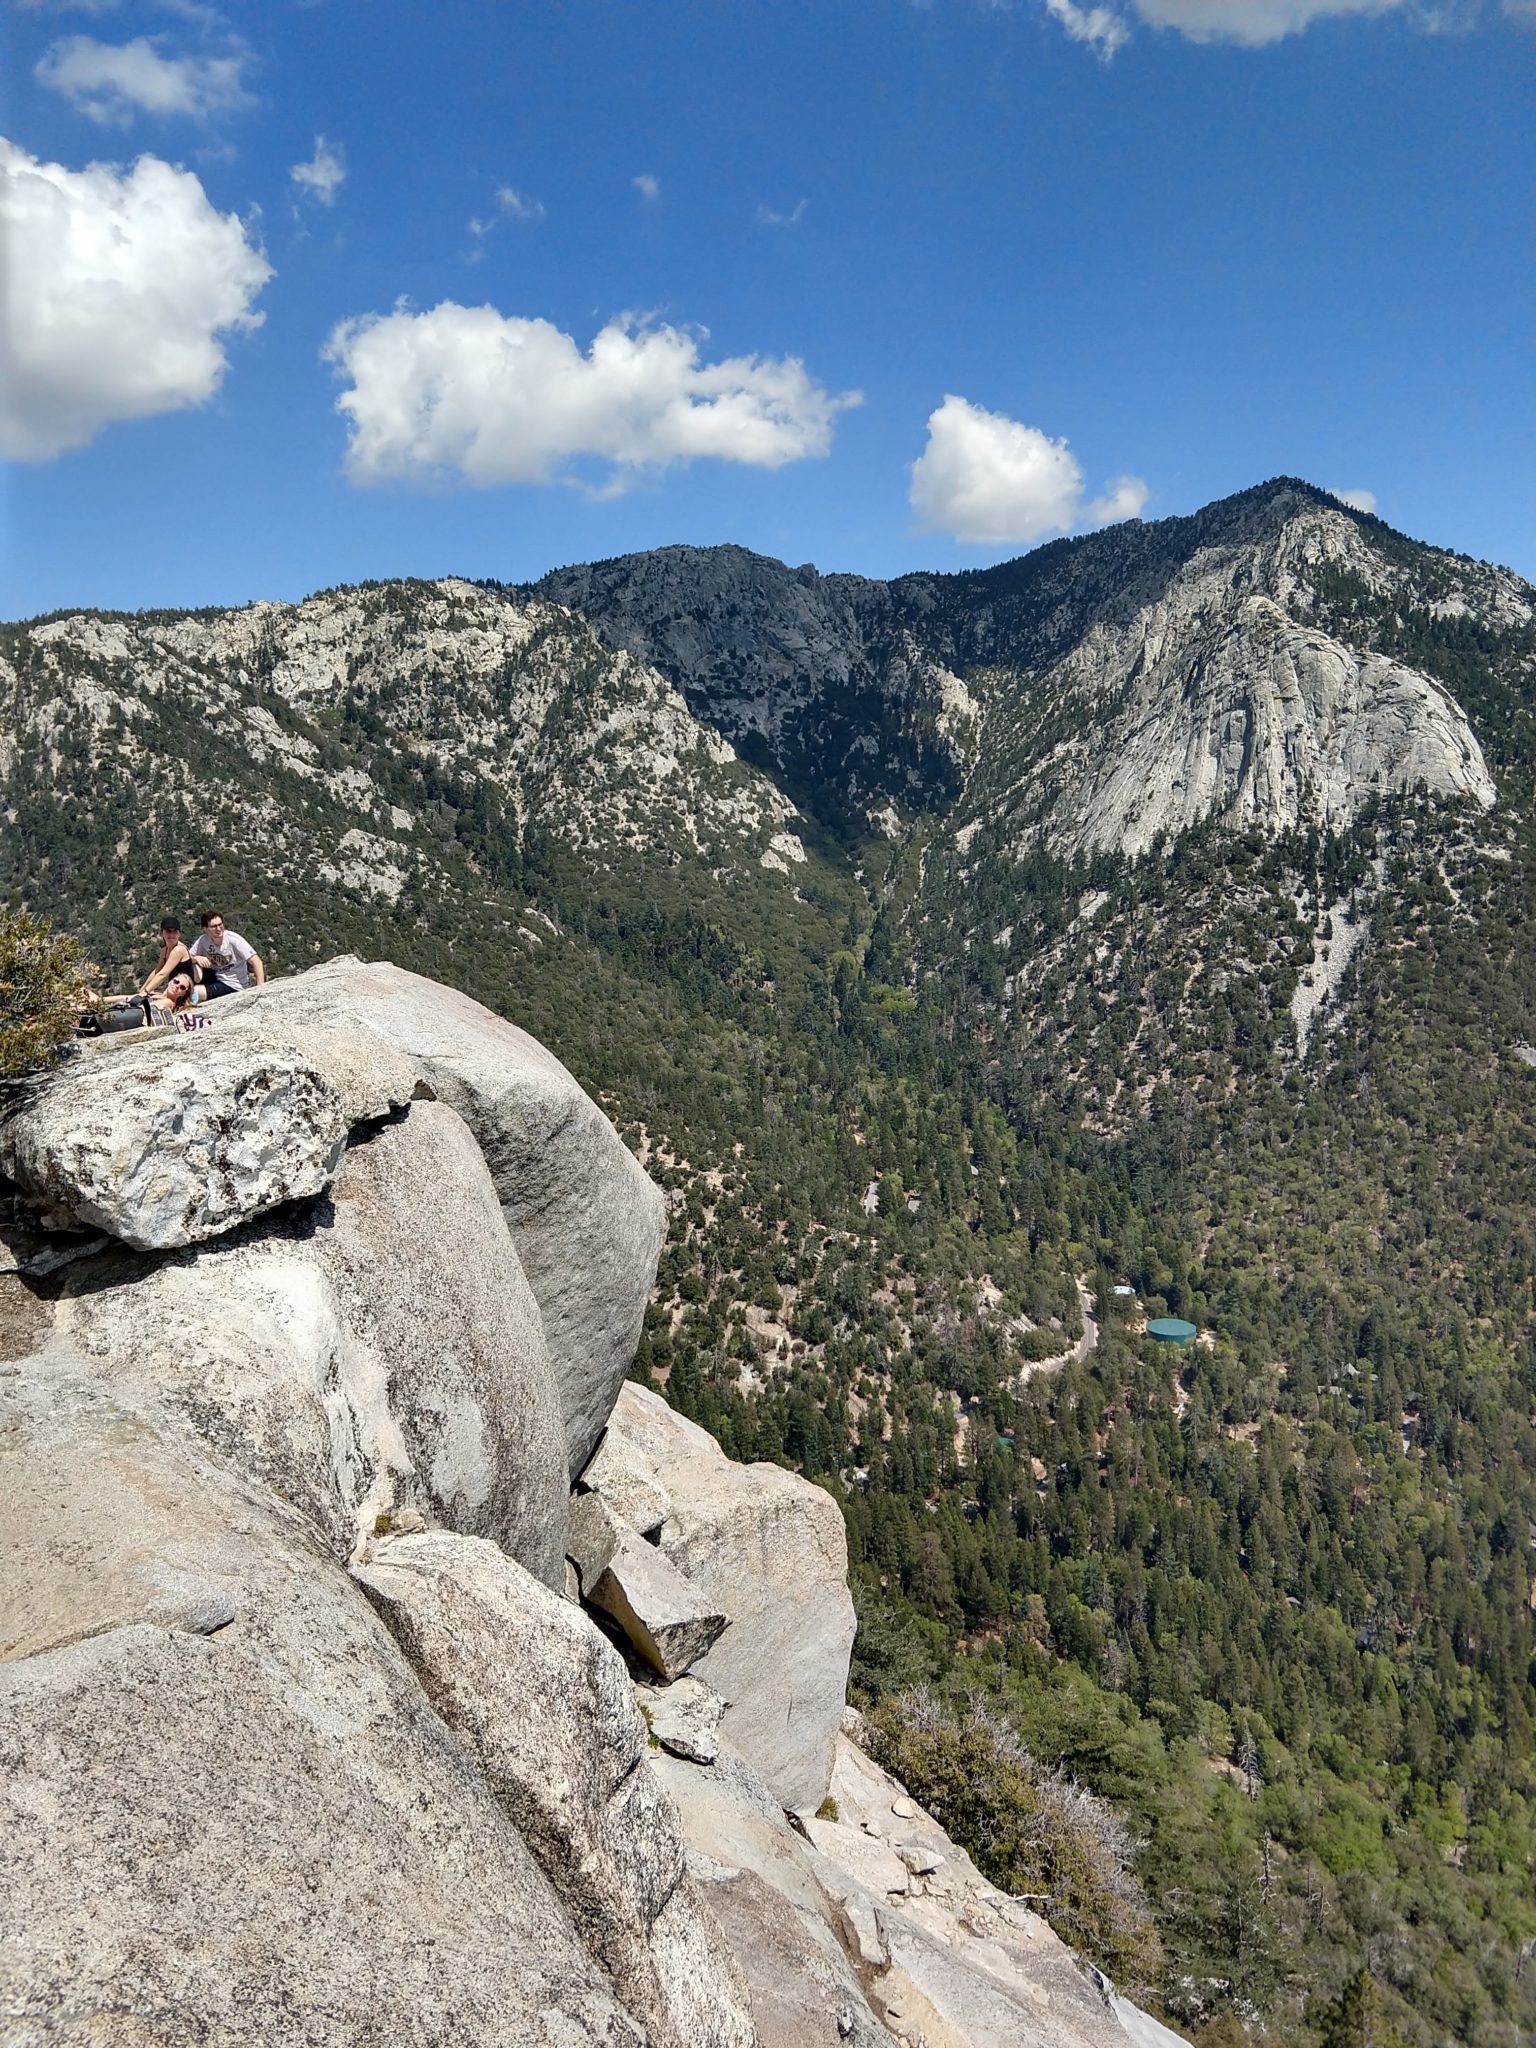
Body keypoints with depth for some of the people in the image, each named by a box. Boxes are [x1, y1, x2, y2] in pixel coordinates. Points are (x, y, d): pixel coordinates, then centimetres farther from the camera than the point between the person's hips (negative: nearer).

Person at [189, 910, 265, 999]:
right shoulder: (203, 940, -7)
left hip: (234, 987, -5)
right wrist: (196, 958, -23)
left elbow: (257, 962, -23)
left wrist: (260, 989, -32)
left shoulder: (233, 939, -19)